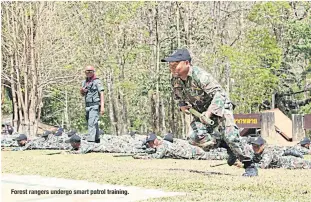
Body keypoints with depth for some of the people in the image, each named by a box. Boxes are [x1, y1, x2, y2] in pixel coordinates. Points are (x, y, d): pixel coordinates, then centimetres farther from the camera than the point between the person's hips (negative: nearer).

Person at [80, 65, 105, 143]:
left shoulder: (97, 81, -6)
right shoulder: (85, 82, 15)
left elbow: (101, 94, -12)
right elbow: (82, 94, 22)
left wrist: (102, 106, -20)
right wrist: (81, 90, -3)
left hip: (95, 105, -7)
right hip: (87, 105, 7)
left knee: (92, 123, -17)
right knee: (94, 123, 14)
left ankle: (90, 140, -22)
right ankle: (97, 139, 24)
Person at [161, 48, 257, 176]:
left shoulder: (200, 76, -27)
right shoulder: (175, 80, -4)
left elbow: (218, 94, -29)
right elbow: (178, 97, 15)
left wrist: (209, 112, -38)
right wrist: (182, 106, -7)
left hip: (219, 107, -7)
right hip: (201, 112, 7)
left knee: (230, 137, -23)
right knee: (195, 137, -16)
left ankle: (249, 165, -7)